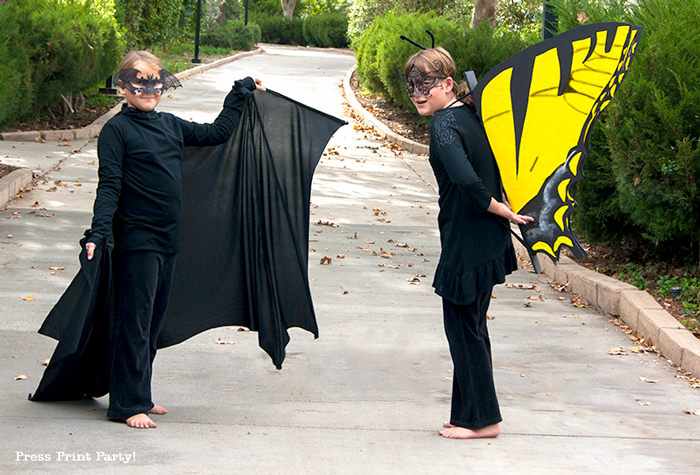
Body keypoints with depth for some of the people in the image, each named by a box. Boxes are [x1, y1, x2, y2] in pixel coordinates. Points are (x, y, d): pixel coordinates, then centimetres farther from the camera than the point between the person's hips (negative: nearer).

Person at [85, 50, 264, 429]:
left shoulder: (170, 125, 12)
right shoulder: (116, 130, -7)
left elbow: (216, 133, 22)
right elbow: (109, 186, -11)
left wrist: (240, 95, 22)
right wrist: (98, 233, -20)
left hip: (167, 240, 7)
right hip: (136, 240, -7)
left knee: (154, 320, 12)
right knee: (134, 322, -4)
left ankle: (139, 397, 22)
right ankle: (128, 405, 1)